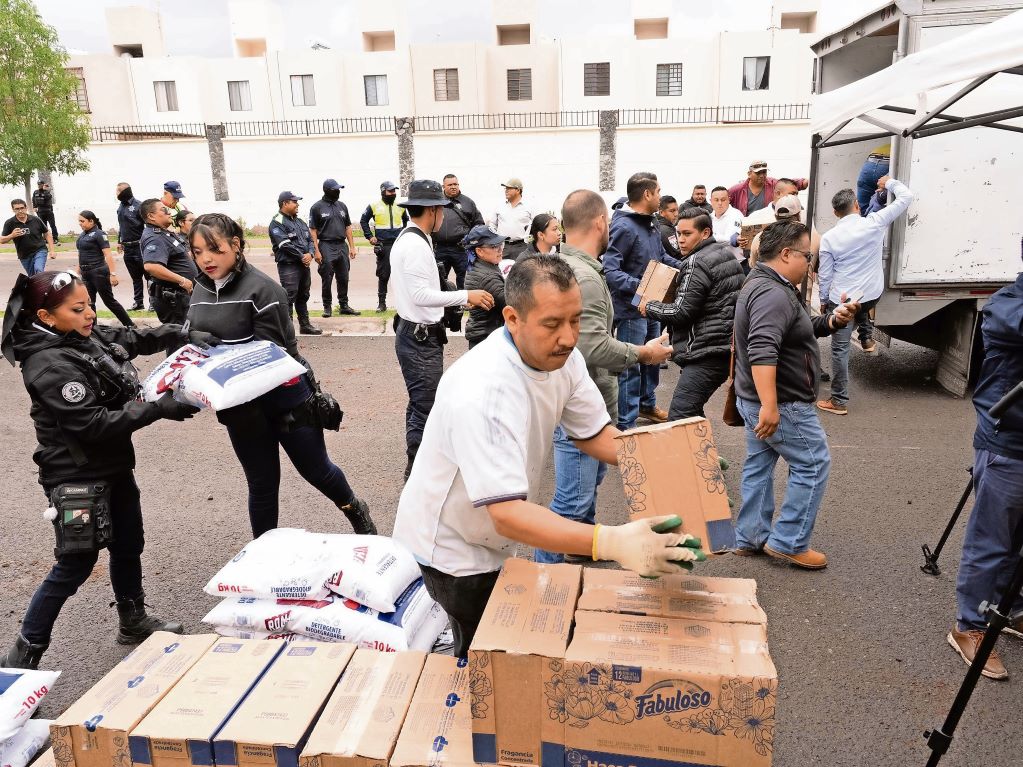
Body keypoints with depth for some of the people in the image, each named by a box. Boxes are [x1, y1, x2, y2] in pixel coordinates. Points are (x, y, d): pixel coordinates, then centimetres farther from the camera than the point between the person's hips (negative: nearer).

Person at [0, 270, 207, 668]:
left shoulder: (86, 336, 0)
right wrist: (159, 408, -28)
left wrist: (185, 336, 2)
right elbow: (93, 423, -28)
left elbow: (135, 339, 15)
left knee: (128, 546, 20)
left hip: (114, 465, 9)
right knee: (77, 563, 2)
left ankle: (133, 621, 40)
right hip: (79, 479, -9)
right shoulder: (49, 367, -25)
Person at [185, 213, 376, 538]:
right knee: (261, 485, 16)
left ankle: (355, 510, 43)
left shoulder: (261, 289, -18)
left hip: (284, 398, -5)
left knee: (316, 469, 13)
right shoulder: (200, 291, 3)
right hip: (242, 407, 5)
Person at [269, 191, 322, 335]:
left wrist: (310, 254, -6)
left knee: (303, 297, 16)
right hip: (288, 266, -8)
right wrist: (301, 256, -14)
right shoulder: (277, 223, -9)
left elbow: (309, 240, 14)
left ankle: (305, 325, 26)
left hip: (304, 264, 8)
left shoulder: (299, 222, 18)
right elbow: (285, 245, -18)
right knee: (288, 298, -9)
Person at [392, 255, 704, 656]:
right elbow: (506, 512, -41)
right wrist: (612, 542, -52)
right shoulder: (482, 390, -37)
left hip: (492, 539, 8)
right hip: (452, 546, -7)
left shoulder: (562, 357, -12)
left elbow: (594, 434, -2)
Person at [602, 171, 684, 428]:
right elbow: (609, 270, -29)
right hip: (631, 310, -9)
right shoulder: (624, 227, -22)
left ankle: (648, 405, 43)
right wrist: (640, 286, -36)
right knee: (631, 367, -2)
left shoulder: (650, 223, 8)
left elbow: (661, 256, 22)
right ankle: (625, 425, 10)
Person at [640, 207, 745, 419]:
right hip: (729, 348, 10)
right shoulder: (727, 254, 17)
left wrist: (648, 307, -1)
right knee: (692, 413, 19)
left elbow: (681, 312, -16)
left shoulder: (697, 263, -12)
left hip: (707, 353, -10)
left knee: (679, 417, -13)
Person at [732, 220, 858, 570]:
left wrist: (832, 321, 7)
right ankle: (789, 543, 6)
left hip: (755, 400, 11)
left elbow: (797, 330, 23)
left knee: (758, 465, 15)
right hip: (781, 405, -11)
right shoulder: (773, 294, -22)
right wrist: (769, 406, -38)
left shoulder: (760, 284, 13)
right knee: (813, 465, 1)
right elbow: (762, 352, -35)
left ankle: (750, 537, 23)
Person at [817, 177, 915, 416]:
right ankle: (867, 338, 32)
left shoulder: (829, 238, -9)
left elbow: (824, 275, -2)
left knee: (839, 349, 5)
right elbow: (906, 197, 1)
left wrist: (823, 300, 13)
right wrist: (889, 183, 19)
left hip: (842, 300, -2)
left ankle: (839, 401, 9)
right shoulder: (874, 223, -8)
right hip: (872, 295, 2)